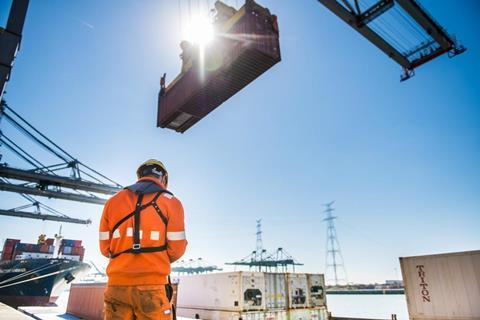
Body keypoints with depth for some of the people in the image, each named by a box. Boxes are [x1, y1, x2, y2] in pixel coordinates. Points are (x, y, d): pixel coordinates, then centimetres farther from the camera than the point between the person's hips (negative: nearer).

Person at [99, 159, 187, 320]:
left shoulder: (113, 201, 9)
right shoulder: (171, 202, 0)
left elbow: (105, 248, 9)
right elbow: (176, 249, -3)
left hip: (117, 284, 4)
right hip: (152, 285, -3)